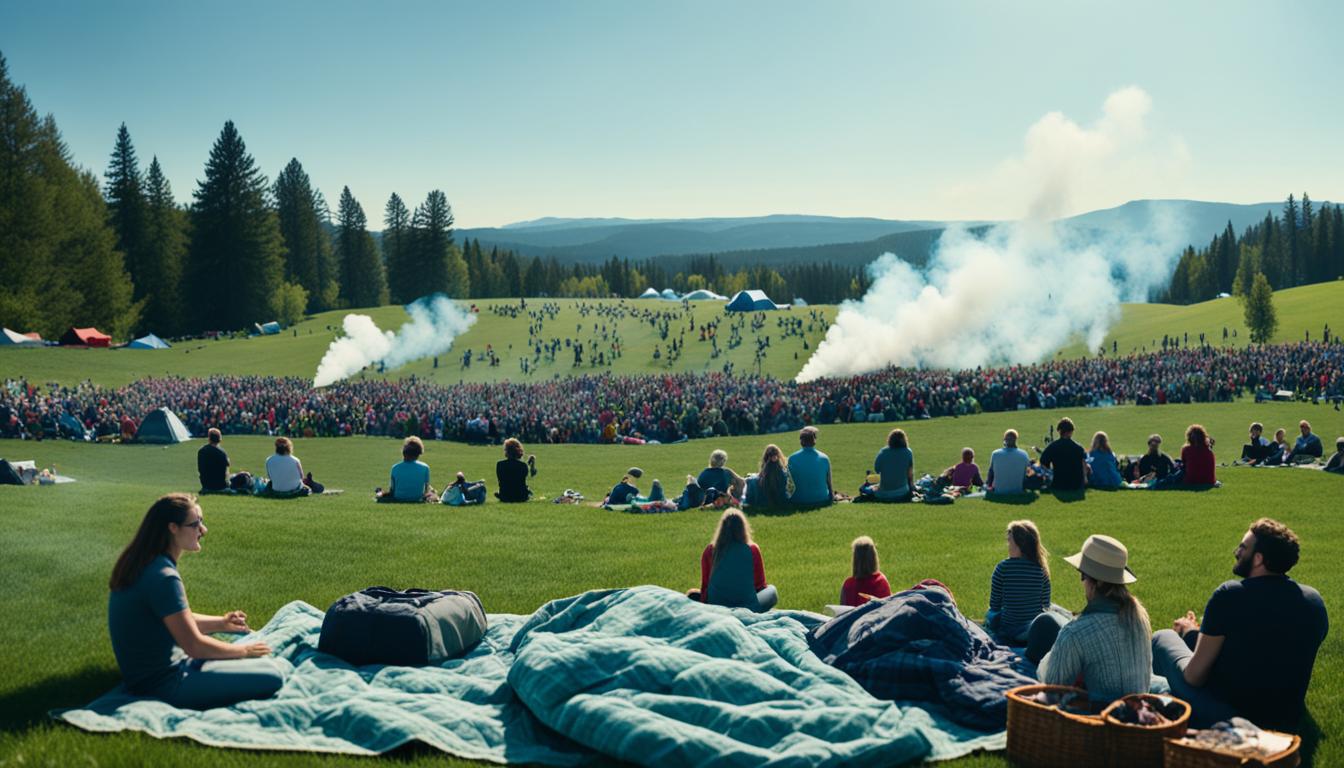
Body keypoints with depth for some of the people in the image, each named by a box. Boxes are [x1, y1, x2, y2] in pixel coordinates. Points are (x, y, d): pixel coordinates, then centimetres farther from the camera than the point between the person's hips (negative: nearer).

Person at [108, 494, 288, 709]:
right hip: (165, 685, -10)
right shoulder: (164, 577, -23)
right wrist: (242, 650, -6)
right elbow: (195, 646, -20)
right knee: (272, 676, -22)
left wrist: (221, 623, 10)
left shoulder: (141, 565, 8)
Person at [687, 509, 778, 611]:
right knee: (771, 590, 27)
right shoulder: (752, 549, -3)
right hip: (749, 609, -1)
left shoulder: (710, 551, -1)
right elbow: (760, 584, 8)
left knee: (692, 595, 30)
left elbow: (705, 585, 6)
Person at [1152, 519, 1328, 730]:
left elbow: (1194, 676, -14)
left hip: (1220, 719, -6)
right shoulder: (1315, 601, -2)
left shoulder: (1230, 595, -18)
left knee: (1162, 638, 16)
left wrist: (1190, 633, 7)